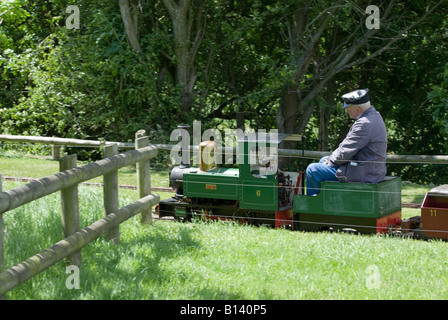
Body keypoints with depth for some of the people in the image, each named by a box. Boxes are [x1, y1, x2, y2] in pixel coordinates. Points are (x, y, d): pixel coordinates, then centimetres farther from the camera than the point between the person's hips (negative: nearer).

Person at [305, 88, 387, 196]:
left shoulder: (364, 124, -25)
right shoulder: (375, 116, 9)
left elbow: (345, 152, -22)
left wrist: (330, 161, -4)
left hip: (362, 174, -11)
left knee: (312, 170, -4)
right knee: (324, 160, 26)